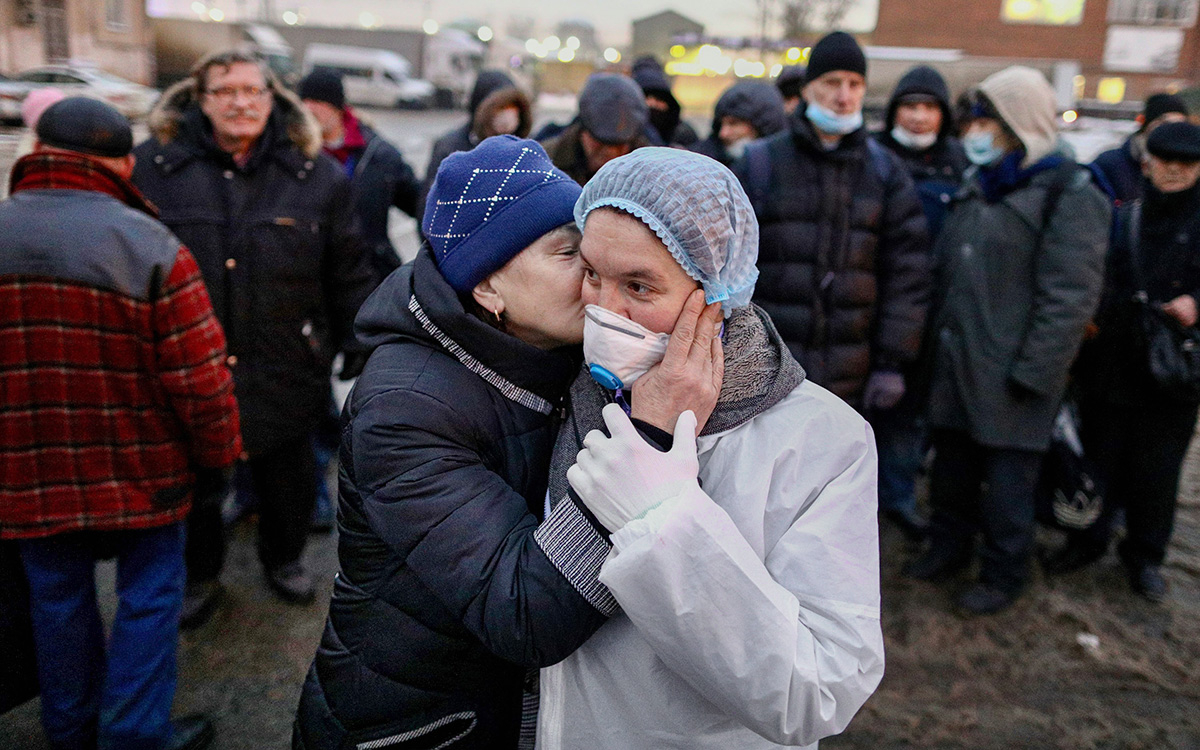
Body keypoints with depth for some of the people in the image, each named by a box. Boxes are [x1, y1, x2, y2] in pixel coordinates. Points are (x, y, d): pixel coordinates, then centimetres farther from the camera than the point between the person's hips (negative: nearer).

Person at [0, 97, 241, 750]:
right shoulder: (152, 247, -17)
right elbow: (201, 379, -18)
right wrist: (217, 455, -1)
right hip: (139, 473, -4)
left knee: (58, 598, 21)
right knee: (148, 598, 13)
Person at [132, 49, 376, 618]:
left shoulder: (316, 174, -1)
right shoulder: (153, 166, -3)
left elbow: (349, 271, 4)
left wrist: (358, 342, 3)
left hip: (283, 371, 0)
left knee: (288, 479, 17)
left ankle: (284, 559, 45)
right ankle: (199, 575, 41)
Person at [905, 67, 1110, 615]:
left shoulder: (1068, 194, -11)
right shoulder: (980, 187, 13)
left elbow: (1069, 298, -17)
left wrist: (1032, 373, -19)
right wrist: (938, 344, 12)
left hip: (1011, 375, -7)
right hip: (956, 363, 7)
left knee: (1007, 482, 5)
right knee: (952, 467, 18)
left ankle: (1003, 575, 24)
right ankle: (948, 548, 37)